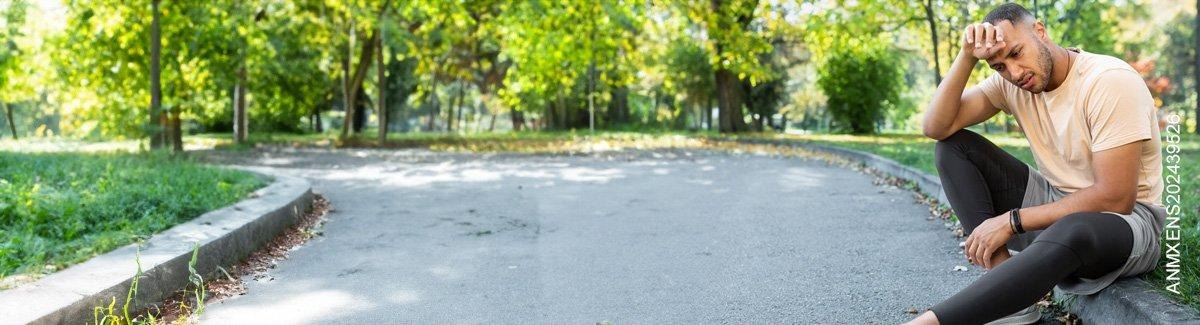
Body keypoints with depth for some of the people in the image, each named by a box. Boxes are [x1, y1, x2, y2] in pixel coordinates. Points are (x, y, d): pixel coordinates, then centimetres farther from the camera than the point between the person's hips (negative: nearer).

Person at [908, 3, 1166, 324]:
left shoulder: (1111, 81, -21)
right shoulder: (1009, 82, -3)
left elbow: (1115, 198, -24)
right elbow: (936, 127, -12)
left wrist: (1011, 221, -22)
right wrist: (967, 56, -21)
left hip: (1124, 216, -6)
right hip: (1055, 202, 7)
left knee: (1070, 233, -43)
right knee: (953, 147, -8)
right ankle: (1006, 280, -20)